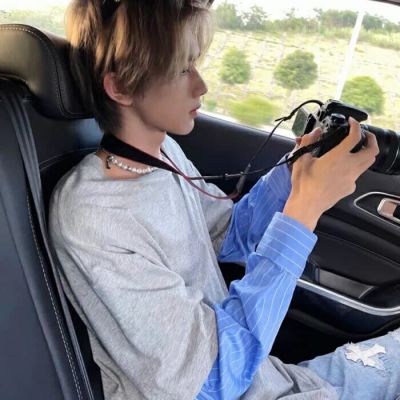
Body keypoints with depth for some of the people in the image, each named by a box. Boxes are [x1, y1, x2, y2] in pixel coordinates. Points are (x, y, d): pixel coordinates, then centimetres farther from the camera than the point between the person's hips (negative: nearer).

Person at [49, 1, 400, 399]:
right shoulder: (89, 219, -29)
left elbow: (230, 236, 8)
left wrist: (297, 167, -8)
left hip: (241, 366, 6)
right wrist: (305, 209, -29)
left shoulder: (163, 151, -5)